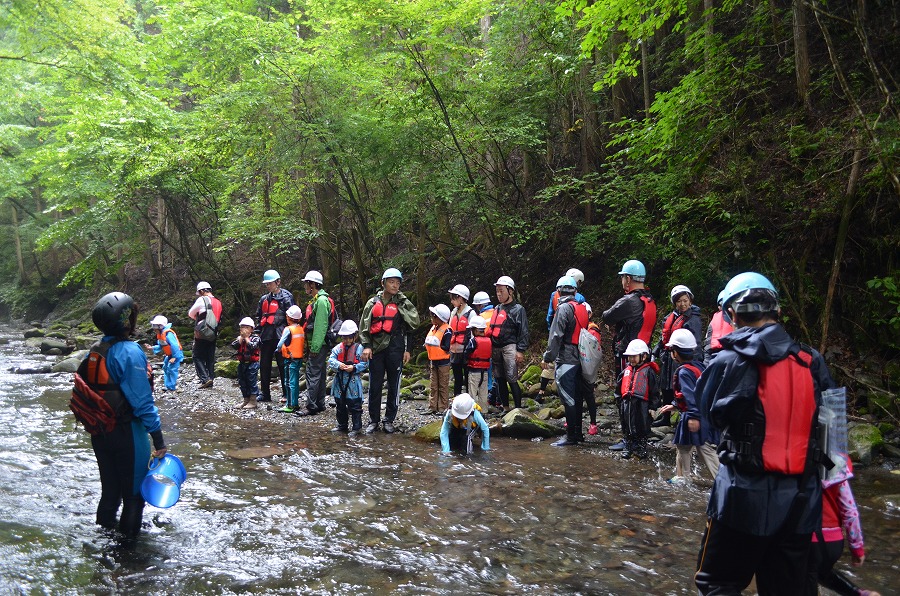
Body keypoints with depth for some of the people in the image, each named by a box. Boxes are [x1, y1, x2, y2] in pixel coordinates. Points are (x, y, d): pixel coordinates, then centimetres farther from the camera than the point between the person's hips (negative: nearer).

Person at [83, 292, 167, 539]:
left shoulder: (93, 352, 2)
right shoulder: (130, 352, -21)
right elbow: (142, 400, -22)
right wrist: (158, 438, -17)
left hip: (98, 432, 7)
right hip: (126, 432, -7)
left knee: (110, 488, 22)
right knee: (134, 491, 8)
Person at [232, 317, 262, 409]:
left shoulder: (255, 337, -6)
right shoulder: (239, 338, 10)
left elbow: (252, 346, -24)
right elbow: (233, 345, -8)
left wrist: (246, 337, -15)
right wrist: (241, 337, -10)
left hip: (252, 363, -7)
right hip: (242, 363, 7)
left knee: (252, 382, -3)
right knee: (242, 382, 13)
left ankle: (253, 401, 4)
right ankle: (246, 400, 24)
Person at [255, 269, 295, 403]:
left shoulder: (286, 297, -4)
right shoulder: (264, 299, 16)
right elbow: (259, 317, 22)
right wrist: (258, 332, 13)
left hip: (280, 336, -7)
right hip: (266, 336, 7)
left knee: (283, 365, -2)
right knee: (264, 366, 11)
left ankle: (287, 394, 5)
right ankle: (264, 393, 20)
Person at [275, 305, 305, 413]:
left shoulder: (288, 329, -15)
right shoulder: (301, 329, 5)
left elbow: (280, 344, -12)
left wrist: (278, 349, 7)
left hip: (290, 359, -7)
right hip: (299, 358, 7)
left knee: (290, 382, -3)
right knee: (295, 382, 14)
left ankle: (290, 405, -2)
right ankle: (295, 403, 20)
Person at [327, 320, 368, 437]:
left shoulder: (359, 348, -5)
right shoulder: (338, 348, 6)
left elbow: (365, 363, -7)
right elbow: (331, 360, -2)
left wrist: (354, 368, -20)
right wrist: (338, 365, -20)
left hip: (353, 383, -5)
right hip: (339, 382, 5)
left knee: (355, 406, -1)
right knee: (340, 406, 15)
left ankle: (356, 427, 8)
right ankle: (342, 425, 29)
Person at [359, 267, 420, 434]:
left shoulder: (402, 303, 5)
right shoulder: (373, 303, 8)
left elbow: (412, 323, 3)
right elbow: (364, 326, 8)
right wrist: (366, 346, -3)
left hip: (395, 349, -1)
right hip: (376, 348, 1)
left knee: (394, 386, 5)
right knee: (375, 386, 4)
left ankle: (389, 420, 16)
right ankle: (373, 420, 14)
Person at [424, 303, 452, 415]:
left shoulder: (446, 331, -16)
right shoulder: (433, 328, 9)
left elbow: (447, 347, -23)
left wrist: (435, 345, -19)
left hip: (443, 362, -8)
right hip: (433, 361, 8)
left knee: (443, 386, 2)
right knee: (433, 385, 10)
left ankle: (443, 408, 8)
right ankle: (432, 407, 15)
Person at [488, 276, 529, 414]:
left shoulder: (518, 309, -3)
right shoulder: (496, 309, 18)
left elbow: (523, 332, -8)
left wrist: (520, 351, -14)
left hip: (509, 348, -7)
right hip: (495, 349, 7)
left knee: (512, 379, -10)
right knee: (499, 379, 12)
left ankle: (518, 408, -4)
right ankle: (504, 406, 22)